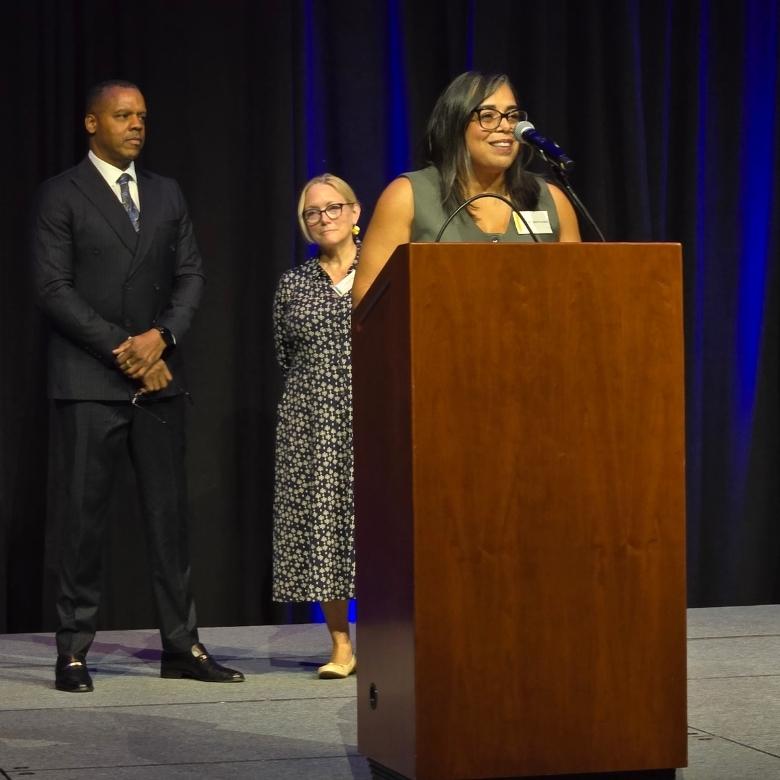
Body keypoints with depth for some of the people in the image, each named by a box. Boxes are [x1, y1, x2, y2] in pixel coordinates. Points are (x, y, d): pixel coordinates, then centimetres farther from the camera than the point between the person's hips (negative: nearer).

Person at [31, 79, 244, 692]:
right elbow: (54, 289, -7)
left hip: (158, 378, 4)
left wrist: (160, 336, -7)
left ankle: (182, 646, 9)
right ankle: (74, 651, 3)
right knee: (84, 514, -2)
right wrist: (121, 349, -12)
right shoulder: (61, 196, 0)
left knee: (170, 513, 4)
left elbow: (191, 275, 11)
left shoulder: (166, 194, 15)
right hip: (89, 382, -4)